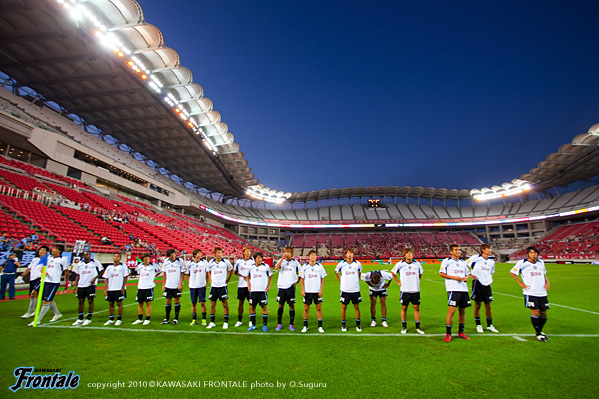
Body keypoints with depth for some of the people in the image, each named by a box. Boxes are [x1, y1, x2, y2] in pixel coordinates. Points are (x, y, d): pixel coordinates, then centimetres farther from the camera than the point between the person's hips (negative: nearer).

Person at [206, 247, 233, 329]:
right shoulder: (211, 262, 2)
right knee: (212, 304, 8)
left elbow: (231, 269, 11)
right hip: (213, 286, 2)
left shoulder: (226, 262, -5)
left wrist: (228, 279, 6)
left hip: (222, 286, -2)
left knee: (225, 304, 0)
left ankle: (226, 322, 11)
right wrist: (210, 280, 9)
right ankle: (212, 322, 22)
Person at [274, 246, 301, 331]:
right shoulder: (281, 260, 4)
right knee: (281, 305, 9)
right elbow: (276, 268, -16)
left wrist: (297, 281, 0)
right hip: (281, 286, 1)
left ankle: (291, 324, 16)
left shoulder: (295, 262, 2)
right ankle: (279, 323, 22)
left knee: (291, 305, 3)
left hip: (291, 287, -1)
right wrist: (283, 258, -19)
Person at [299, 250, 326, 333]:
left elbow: (322, 279, 4)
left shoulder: (320, 266, 1)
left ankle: (320, 326, 14)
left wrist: (321, 290, -4)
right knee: (306, 308, 5)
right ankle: (305, 326, 17)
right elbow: (302, 279, 4)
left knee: (319, 308, 3)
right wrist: (302, 290, -3)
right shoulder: (304, 267, 1)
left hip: (317, 291, 0)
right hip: (307, 291, 0)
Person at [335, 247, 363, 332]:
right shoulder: (341, 264, -5)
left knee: (356, 307, 8)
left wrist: (356, 280, 12)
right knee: (344, 307, 6)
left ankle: (358, 325, 23)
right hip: (345, 289, -1)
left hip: (355, 289, 1)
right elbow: (336, 271, 13)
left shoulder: (357, 264, -1)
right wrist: (340, 281, 7)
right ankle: (343, 325, 20)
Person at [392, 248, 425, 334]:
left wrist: (417, 281, 12)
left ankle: (418, 327, 19)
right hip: (405, 290, -2)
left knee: (416, 308, 5)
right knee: (404, 308, 5)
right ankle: (404, 327, 19)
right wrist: (398, 282, 5)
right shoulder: (400, 264, -5)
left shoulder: (417, 264, 3)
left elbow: (420, 274, 22)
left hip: (416, 290, 2)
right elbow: (393, 273, 10)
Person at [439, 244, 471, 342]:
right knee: (451, 310, -9)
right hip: (453, 289, -6)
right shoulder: (446, 261, -1)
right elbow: (441, 273, -6)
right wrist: (454, 277, -14)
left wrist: (466, 277, 2)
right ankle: (448, 333, 0)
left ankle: (461, 332, 26)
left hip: (464, 289, 6)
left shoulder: (463, 262, 18)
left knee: (462, 311, 11)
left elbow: (467, 273, 25)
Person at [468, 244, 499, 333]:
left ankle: (489, 325, 25)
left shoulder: (491, 261, 13)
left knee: (488, 306, 10)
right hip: (477, 283, -5)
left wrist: (490, 278, 9)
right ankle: (478, 325, 16)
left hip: (487, 285, 5)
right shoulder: (476, 258, -6)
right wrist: (471, 275, -10)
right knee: (477, 305, 4)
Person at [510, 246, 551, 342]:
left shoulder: (541, 262, 11)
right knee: (535, 312, -9)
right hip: (530, 292, -5)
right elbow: (512, 272, 3)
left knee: (543, 313, 10)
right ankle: (538, 334, 6)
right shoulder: (522, 263, -4)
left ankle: (540, 331, 31)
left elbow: (544, 274, 27)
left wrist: (547, 281, 9)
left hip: (542, 293, 5)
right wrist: (521, 283, -3)